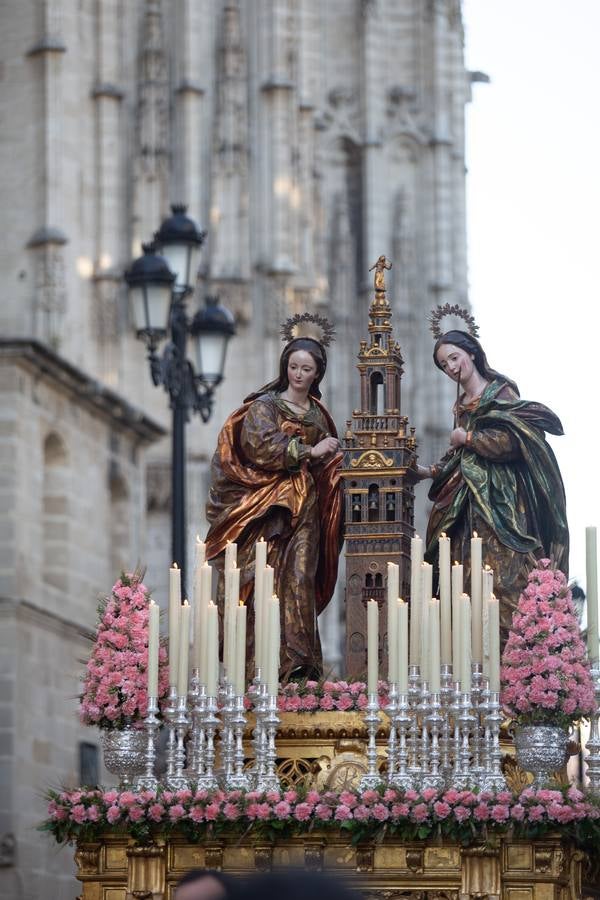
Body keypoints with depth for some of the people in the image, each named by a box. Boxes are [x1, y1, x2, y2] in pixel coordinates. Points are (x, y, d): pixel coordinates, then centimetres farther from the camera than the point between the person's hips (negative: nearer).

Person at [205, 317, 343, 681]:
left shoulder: (319, 414, 18)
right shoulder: (265, 405, 2)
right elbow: (262, 446, -14)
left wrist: (334, 457, 2)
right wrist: (309, 450, -13)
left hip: (305, 510, 4)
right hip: (268, 508, -4)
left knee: (300, 580, -5)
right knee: (269, 582, -11)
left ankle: (298, 660, -6)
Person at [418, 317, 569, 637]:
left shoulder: (501, 392, -2)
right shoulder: (461, 404, 19)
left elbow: (508, 442, -14)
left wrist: (467, 437, -6)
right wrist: (429, 472, 9)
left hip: (501, 500, -7)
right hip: (471, 502, 7)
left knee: (503, 576, -13)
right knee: (470, 578, -2)